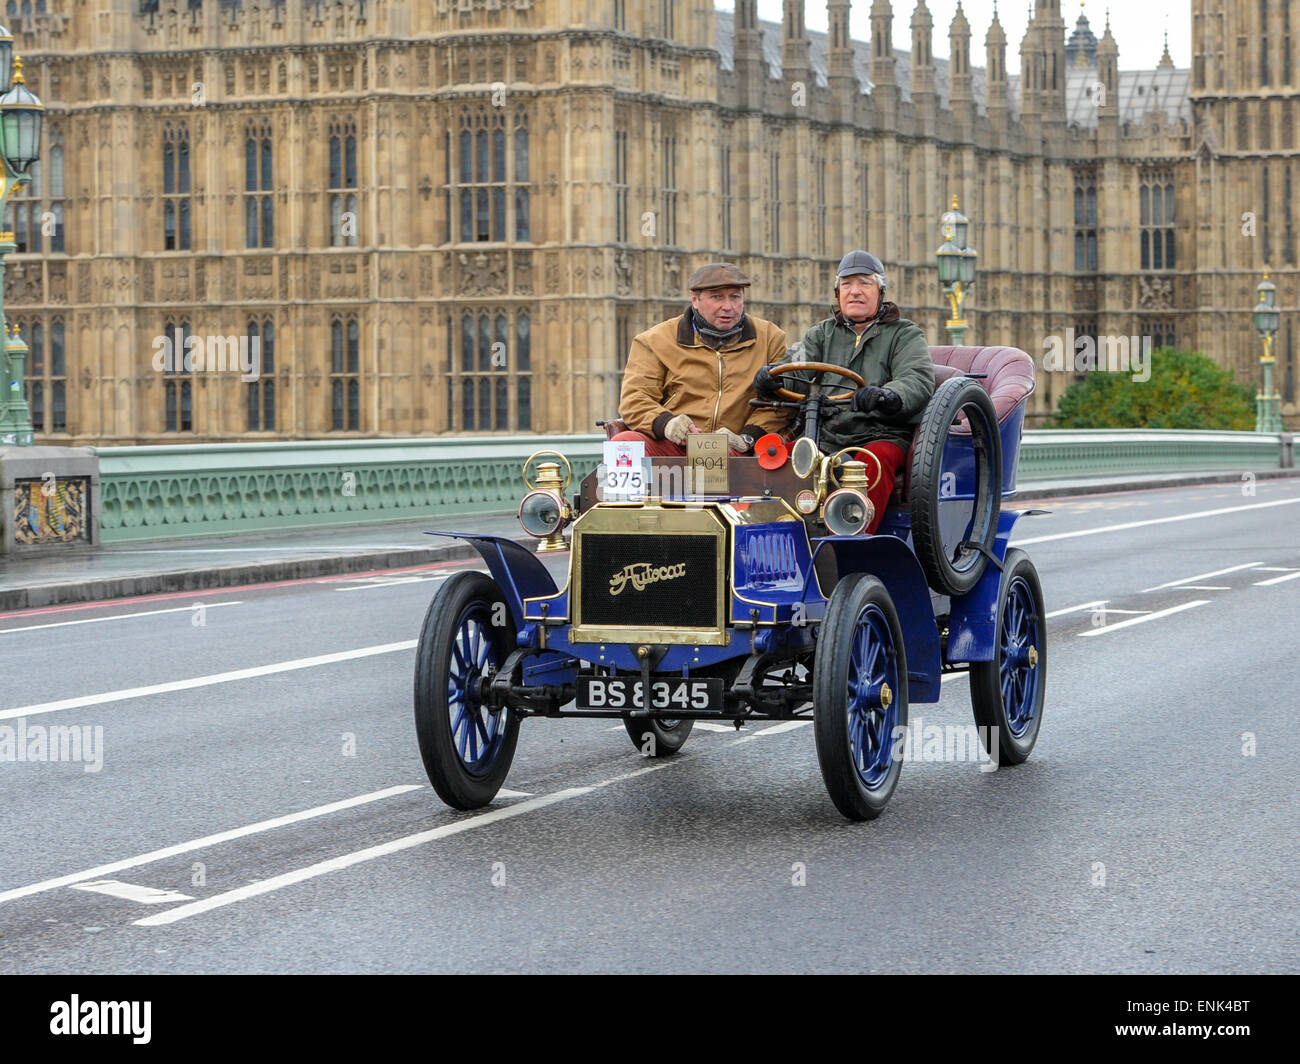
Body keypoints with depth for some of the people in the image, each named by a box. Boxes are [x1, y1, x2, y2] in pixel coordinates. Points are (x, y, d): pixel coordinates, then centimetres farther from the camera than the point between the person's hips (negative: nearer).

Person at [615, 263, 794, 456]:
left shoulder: (770, 338, 15)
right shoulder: (657, 340, 12)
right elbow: (634, 398, 5)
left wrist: (747, 439, -11)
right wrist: (665, 423, -18)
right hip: (669, 446, 1)